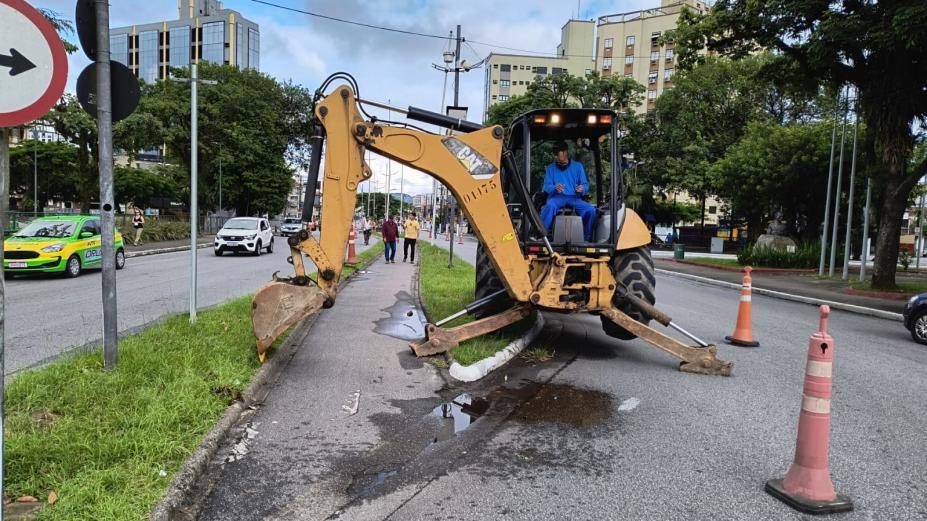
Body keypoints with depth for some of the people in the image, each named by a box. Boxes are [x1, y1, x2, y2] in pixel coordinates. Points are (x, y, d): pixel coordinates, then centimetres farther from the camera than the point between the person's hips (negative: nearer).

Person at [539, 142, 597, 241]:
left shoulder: (577, 166, 11)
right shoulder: (551, 168, 10)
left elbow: (585, 185, 9)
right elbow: (546, 186, 3)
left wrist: (582, 189, -17)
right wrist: (555, 188, -21)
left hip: (574, 197, 1)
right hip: (557, 197, -1)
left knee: (591, 210, -25)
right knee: (550, 206, -37)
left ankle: (586, 238, -8)